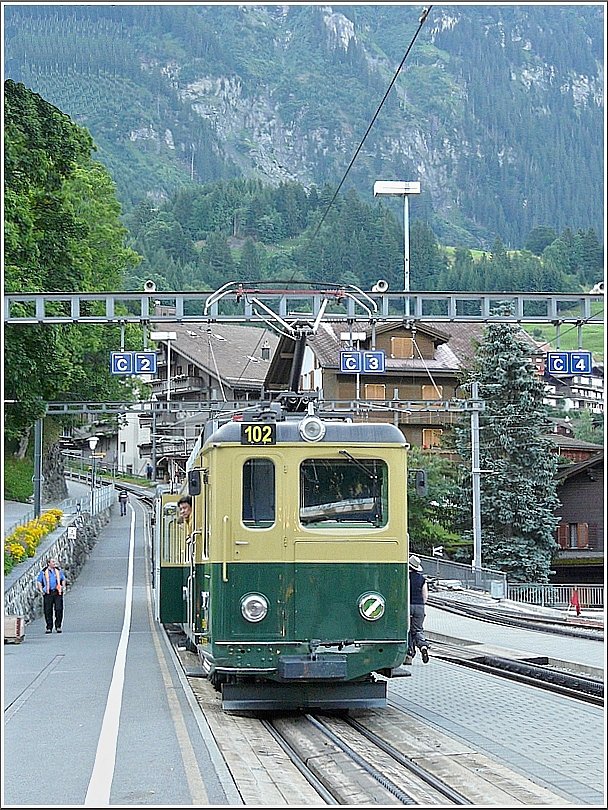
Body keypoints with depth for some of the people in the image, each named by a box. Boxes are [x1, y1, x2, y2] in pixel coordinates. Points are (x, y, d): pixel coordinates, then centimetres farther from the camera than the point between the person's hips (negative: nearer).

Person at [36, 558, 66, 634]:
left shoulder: (59, 570, 14)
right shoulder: (44, 572, 6)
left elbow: (63, 579, 25)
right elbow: (38, 581, 8)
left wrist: (63, 587, 11)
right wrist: (41, 590, -2)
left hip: (57, 592, 2)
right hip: (48, 593, -2)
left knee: (59, 609, -6)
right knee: (48, 611, -1)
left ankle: (58, 626, 2)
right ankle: (49, 627, 6)